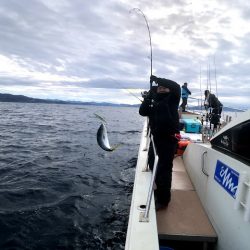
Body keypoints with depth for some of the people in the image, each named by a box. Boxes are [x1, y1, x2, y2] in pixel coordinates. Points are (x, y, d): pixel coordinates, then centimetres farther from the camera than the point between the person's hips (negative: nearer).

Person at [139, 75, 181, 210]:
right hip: (156, 138, 7)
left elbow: (176, 87, -17)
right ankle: (159, 190, 38)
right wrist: (147, 99, -10)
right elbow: (143, 112, 6)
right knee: (152, 165, 17)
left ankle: (163, 199, 9)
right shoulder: (154, 102, 13)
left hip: (169, 139, -7)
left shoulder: (172, 99, -1)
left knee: (164, 169, -4)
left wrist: (157, 79, -12)